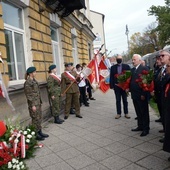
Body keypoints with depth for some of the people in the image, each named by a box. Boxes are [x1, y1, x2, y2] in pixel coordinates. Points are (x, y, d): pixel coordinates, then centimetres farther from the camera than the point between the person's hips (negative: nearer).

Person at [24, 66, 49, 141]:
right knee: (35, 119, 1)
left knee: (39, 118, 15)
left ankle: (40, 132, 27)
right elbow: (28, 95, -17)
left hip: (38, 102, 9)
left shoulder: (34, 80, 10)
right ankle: (36, 135, 14)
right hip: (33, 103, -9)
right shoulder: (27, 82, -16)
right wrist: (33, 105, -17)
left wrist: (40, 102, 15)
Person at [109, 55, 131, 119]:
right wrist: (111, 86, -5)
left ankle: (126, 113, 19)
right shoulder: (113, 67, 4)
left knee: (125, 100, 9)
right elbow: (111, 77, 2)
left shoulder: (126, 66, 0)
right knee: (118, 100, 8)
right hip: (116, 86, 1)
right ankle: (118, 113, 17)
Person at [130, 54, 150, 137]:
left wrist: (144, 94, -18)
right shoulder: (132, 70, 13)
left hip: (142, 95, -7)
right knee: (138, 112, 15)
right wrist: (129, 88, 0)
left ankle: (146, 129, 14)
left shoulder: (144, 68, -10)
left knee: (144, 112, 4)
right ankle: (140, 126, 27)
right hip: (134, 95, 7)